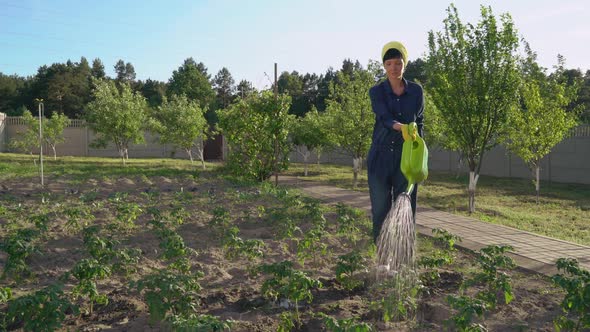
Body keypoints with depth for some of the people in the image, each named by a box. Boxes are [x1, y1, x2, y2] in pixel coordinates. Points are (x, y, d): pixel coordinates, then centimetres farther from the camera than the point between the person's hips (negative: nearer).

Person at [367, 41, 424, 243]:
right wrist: (399, 126, -40)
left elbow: (420, 122, 12)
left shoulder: (416, 91, 5)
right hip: (381, 156, -1)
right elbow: (384, 117, -19)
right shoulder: (377, 92, -2)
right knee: (380, 209, 3)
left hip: (406, 157, 1)